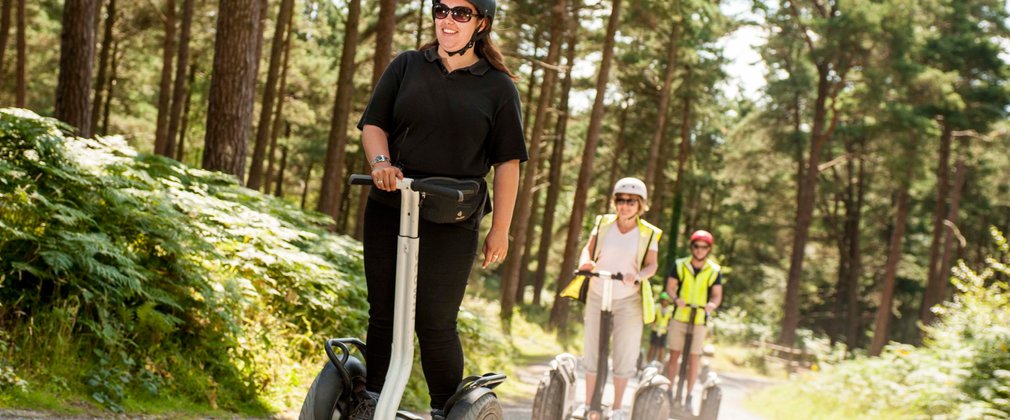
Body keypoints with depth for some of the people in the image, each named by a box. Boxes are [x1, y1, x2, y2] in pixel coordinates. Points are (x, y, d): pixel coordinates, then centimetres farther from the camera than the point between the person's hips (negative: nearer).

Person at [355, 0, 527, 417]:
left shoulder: (498, 87, 1)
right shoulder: (406, 66, 8)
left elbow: (507, 163, 0)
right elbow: (373, 123, 6)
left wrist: (500, 230, -3)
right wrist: (380, 162, -15)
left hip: (451, 225, -3)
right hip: (388, 213, 3)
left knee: (436, 323, -3)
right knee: (382, 315, 10)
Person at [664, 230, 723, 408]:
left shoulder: (714, 271, 2)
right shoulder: (680, 265, 2)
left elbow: (717, 294, 1)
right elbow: (670, 287, -1)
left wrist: (713, 304, -21)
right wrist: (676, 299, -22)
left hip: (700, 320, 0)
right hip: (679, 316, 0)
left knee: (693, 358, -1)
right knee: (674, 354, 1)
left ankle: (689, 396, 6)